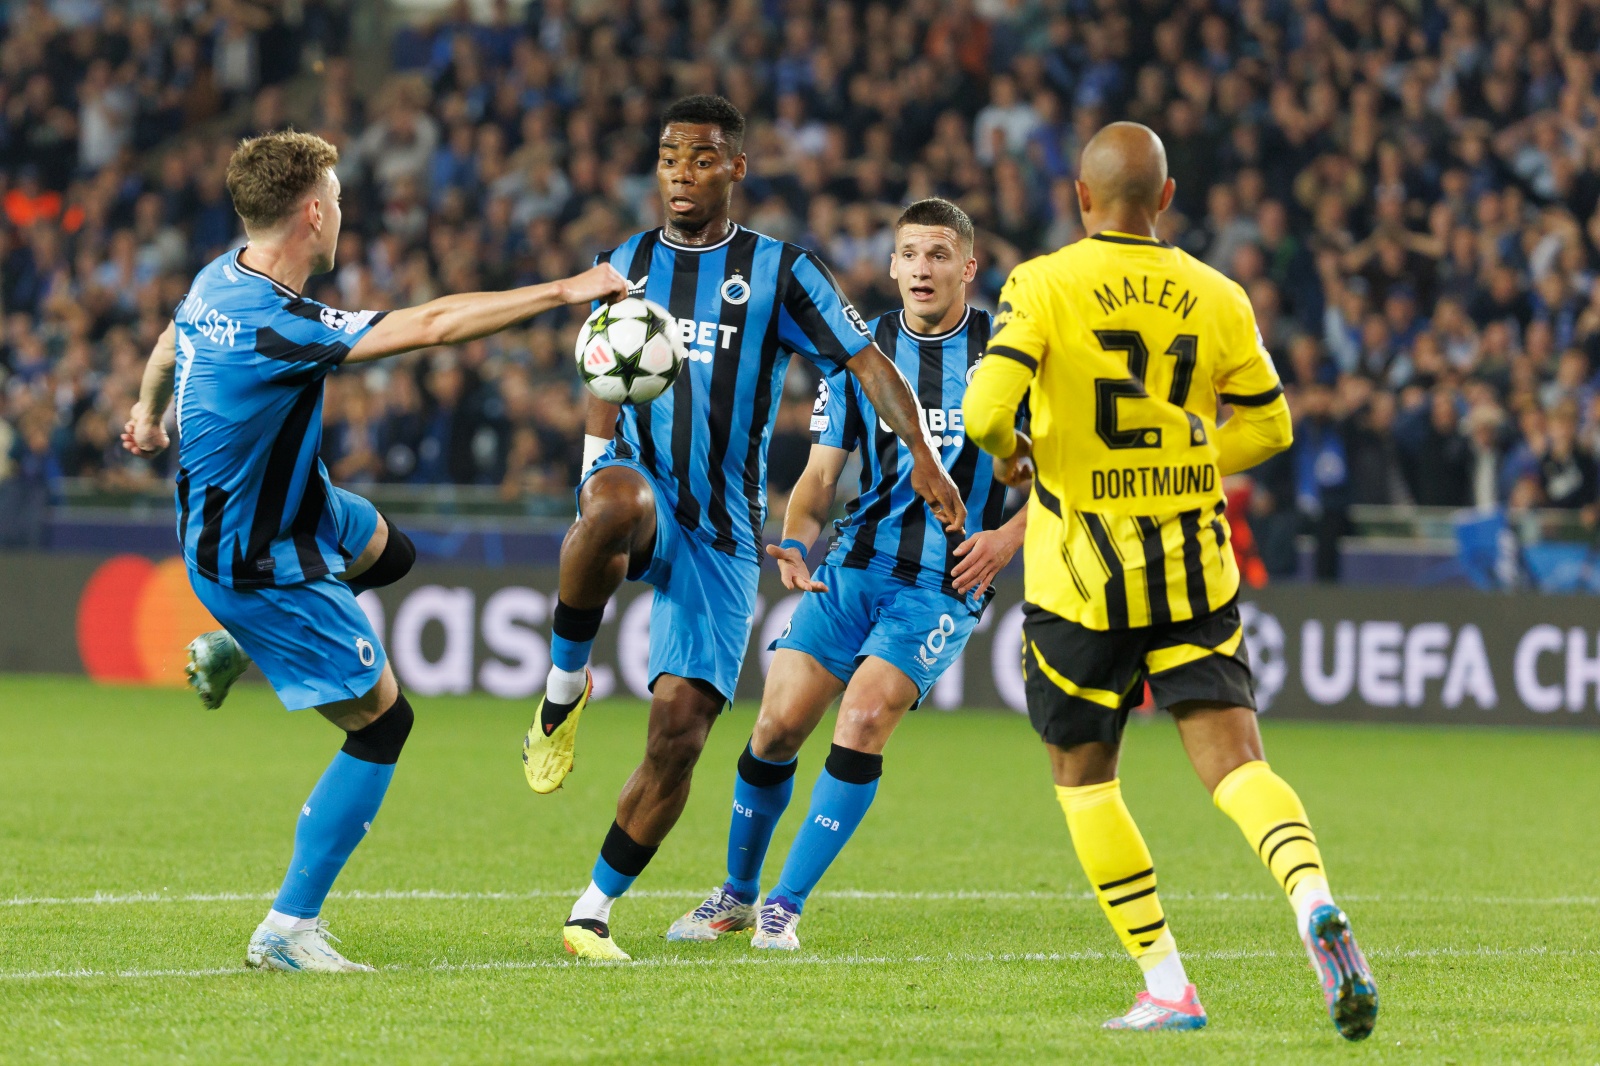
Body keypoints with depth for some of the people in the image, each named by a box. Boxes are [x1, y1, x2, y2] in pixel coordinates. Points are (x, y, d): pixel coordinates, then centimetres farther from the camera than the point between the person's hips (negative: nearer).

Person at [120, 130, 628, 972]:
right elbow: (432, 326, -34)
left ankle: (226, 650, 36)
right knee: (381, 724, -1)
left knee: (386, 551, 33)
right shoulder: (273, 327, -34)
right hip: (262, 566, -10)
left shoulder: (221, 280, -5)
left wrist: (149, 413, 43)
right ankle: (288, 930, 2)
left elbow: (170, 341, 19)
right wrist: (565, 293, -26)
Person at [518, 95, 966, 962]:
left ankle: (595, 910, 6)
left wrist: (920, 453, -14)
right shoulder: (622, 265, 13)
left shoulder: (778, 272, 5)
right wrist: (599, 485, 13)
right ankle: (564, 687, -21)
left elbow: (867, 363, 0)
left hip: (722, 532, 0)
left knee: (680, 727, -8)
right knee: (614, 502, -41)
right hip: (640, 486, 0)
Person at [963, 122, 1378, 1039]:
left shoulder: (1045, 285, -8)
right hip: (1196, 569, 2)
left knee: (1084, 775, 13)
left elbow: (987, 407, -19)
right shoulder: (1217, 298, 3)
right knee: (1235, 762, -4)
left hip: (1083, 574, -2)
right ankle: (1315, 901, -33)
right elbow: (1268, 424, 12)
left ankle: (1167, 987, 9)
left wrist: (1006, 451, 4)